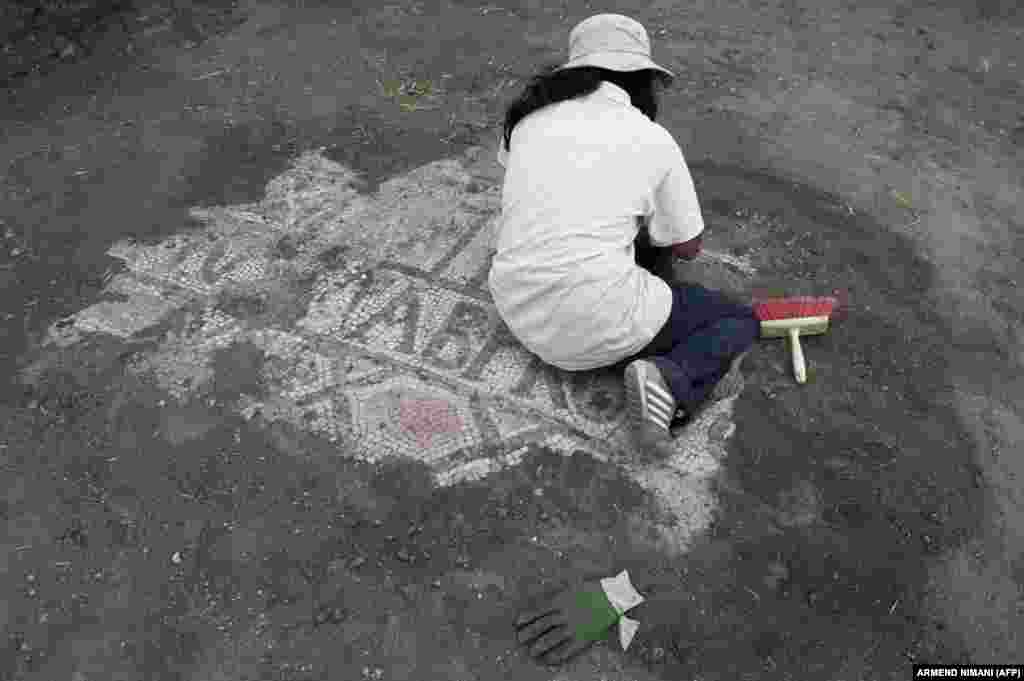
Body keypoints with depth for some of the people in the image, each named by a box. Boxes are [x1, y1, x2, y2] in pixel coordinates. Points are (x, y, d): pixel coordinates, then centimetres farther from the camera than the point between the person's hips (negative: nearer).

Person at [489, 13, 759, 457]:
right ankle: (669, 381, -12)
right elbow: (688, 248, 7)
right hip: (600, 326, -6)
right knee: (740, 321, 15)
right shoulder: (653, 140, -3)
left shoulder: (529, 118, 7)